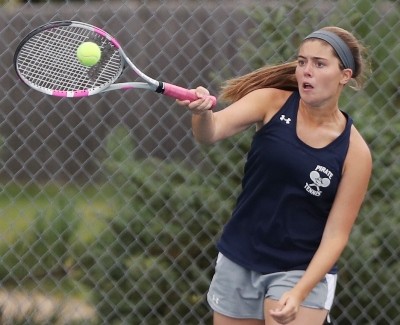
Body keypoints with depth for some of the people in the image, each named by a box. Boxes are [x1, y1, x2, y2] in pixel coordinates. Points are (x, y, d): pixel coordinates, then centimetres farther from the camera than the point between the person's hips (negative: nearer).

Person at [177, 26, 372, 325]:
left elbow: (335, 235, -9)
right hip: (238, 263, 3)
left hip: (302, 272, -2)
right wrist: (202, 112, -45)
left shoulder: (354, 151, -11)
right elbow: (211, 132, -22)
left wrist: (299, 293, -21)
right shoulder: (272, 102, -7)